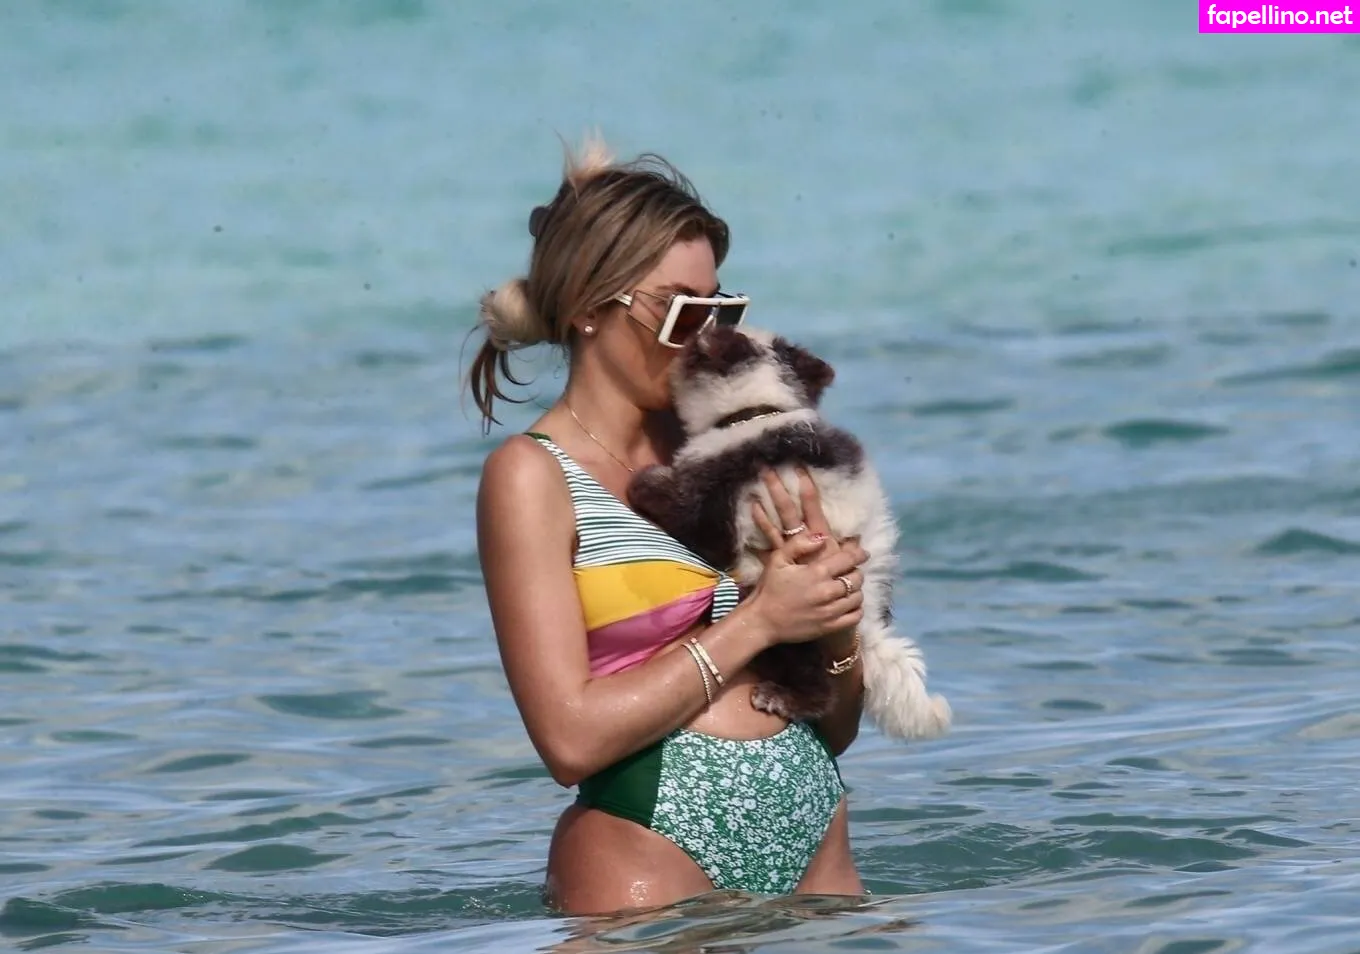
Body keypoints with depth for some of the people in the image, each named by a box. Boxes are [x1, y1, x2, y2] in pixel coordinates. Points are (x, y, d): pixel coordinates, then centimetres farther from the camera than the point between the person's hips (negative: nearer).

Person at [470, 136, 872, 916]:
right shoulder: (534, 476, -4)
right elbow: (573, 738, -15)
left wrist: (834, 615, -4)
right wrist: (758, 623, -12)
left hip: (816, 847, 6)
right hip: (650, 854, -6)